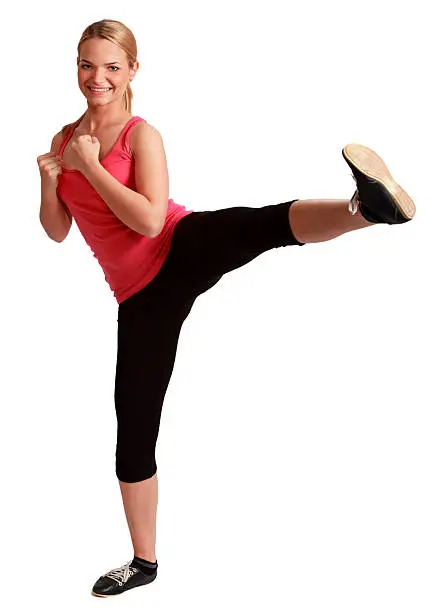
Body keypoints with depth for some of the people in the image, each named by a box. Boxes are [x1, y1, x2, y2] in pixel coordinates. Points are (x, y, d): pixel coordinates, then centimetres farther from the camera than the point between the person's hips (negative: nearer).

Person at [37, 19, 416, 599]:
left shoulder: (142, 134, -2)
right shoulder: (66, 138, 13)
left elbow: (149, 220, -15)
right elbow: (57, 231, 14)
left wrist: (89, 165, -12)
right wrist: (49, 179, -5)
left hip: (182, 252, -5)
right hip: (141, 295, 5)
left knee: (254, 225, -40)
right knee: (134, 431, 9)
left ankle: (368, 205, -68)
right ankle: (144, 561, 25)